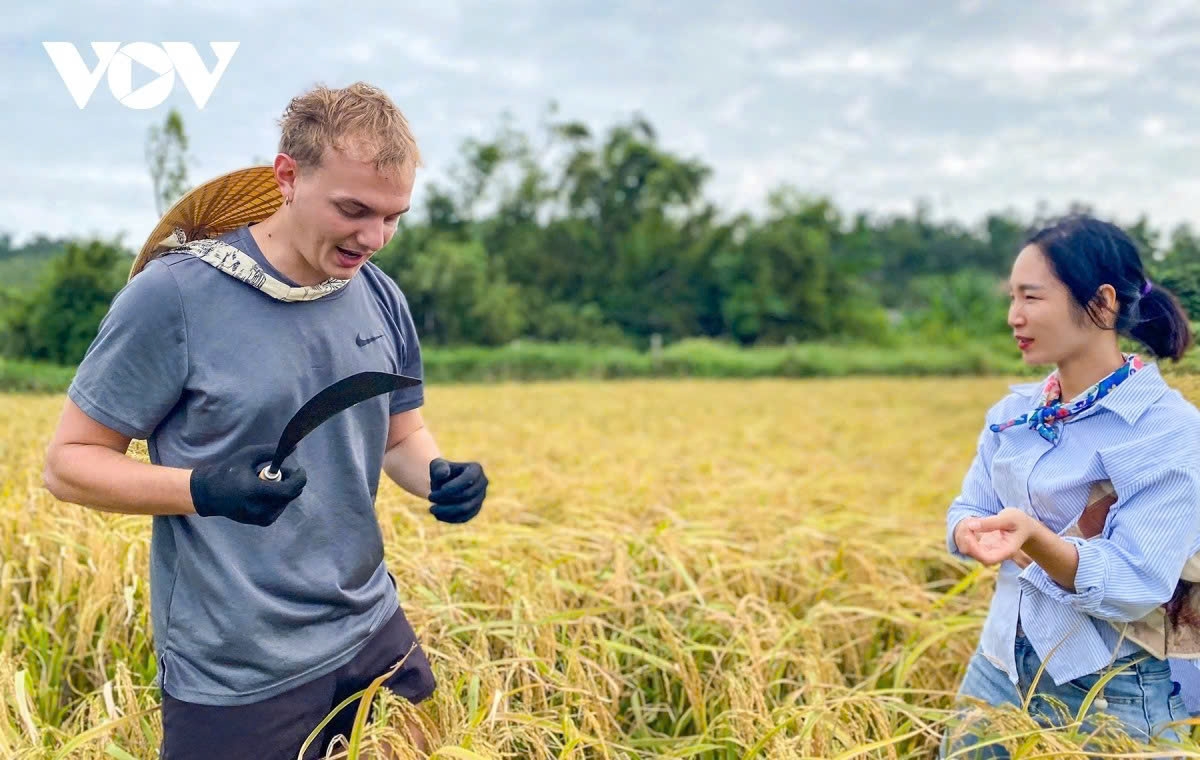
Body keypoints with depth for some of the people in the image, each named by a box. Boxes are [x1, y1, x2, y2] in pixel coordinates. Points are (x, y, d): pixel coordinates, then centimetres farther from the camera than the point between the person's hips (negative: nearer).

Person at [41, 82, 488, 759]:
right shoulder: (172, 295, -17)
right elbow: (69, 462, -9)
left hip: (375, 634, 5)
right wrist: (205, 491, -27)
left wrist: (440, 475, -11)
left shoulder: (383, 298, 0)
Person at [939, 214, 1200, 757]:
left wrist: (1036, 537, -37)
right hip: (999, 668, 5)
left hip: (1112, 695, -5)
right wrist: (980, 532, -18)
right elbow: (965, 514, 4)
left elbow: (1136, 588, -22)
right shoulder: (1014, 411, 2)